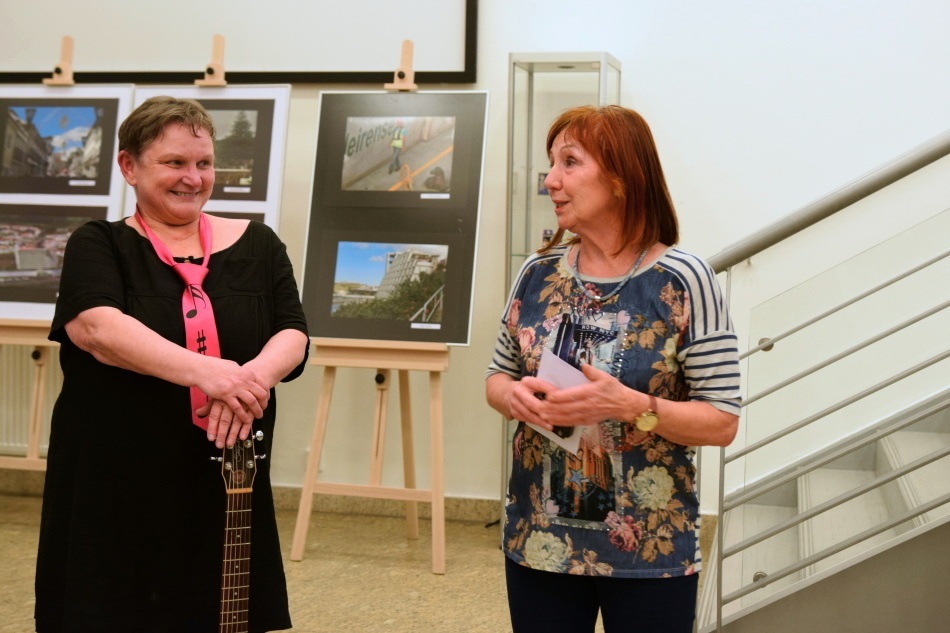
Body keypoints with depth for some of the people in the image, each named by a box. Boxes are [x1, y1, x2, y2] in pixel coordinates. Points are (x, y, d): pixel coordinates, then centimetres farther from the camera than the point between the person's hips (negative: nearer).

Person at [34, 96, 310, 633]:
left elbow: (294, 336, 0)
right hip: (114, 489, -2)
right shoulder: (98, 246, 0)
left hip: (226, 486, 2)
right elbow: (96, 328, -18)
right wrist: (202, 371, -32)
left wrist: (253, 375, -23)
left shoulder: (257, 245, 9)